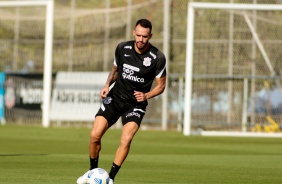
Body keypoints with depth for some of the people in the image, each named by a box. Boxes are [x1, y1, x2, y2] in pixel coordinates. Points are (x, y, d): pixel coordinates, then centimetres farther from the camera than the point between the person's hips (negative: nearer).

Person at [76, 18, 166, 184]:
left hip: (136, 104, -3)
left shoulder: (158, 58, -13)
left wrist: (146, 95, -19)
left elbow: (161, 85, -2)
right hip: (115, 97, 3)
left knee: (126, 139, -24)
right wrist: (107, 85, -2)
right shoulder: (122, 48, -4)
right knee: (95, 135, -9)